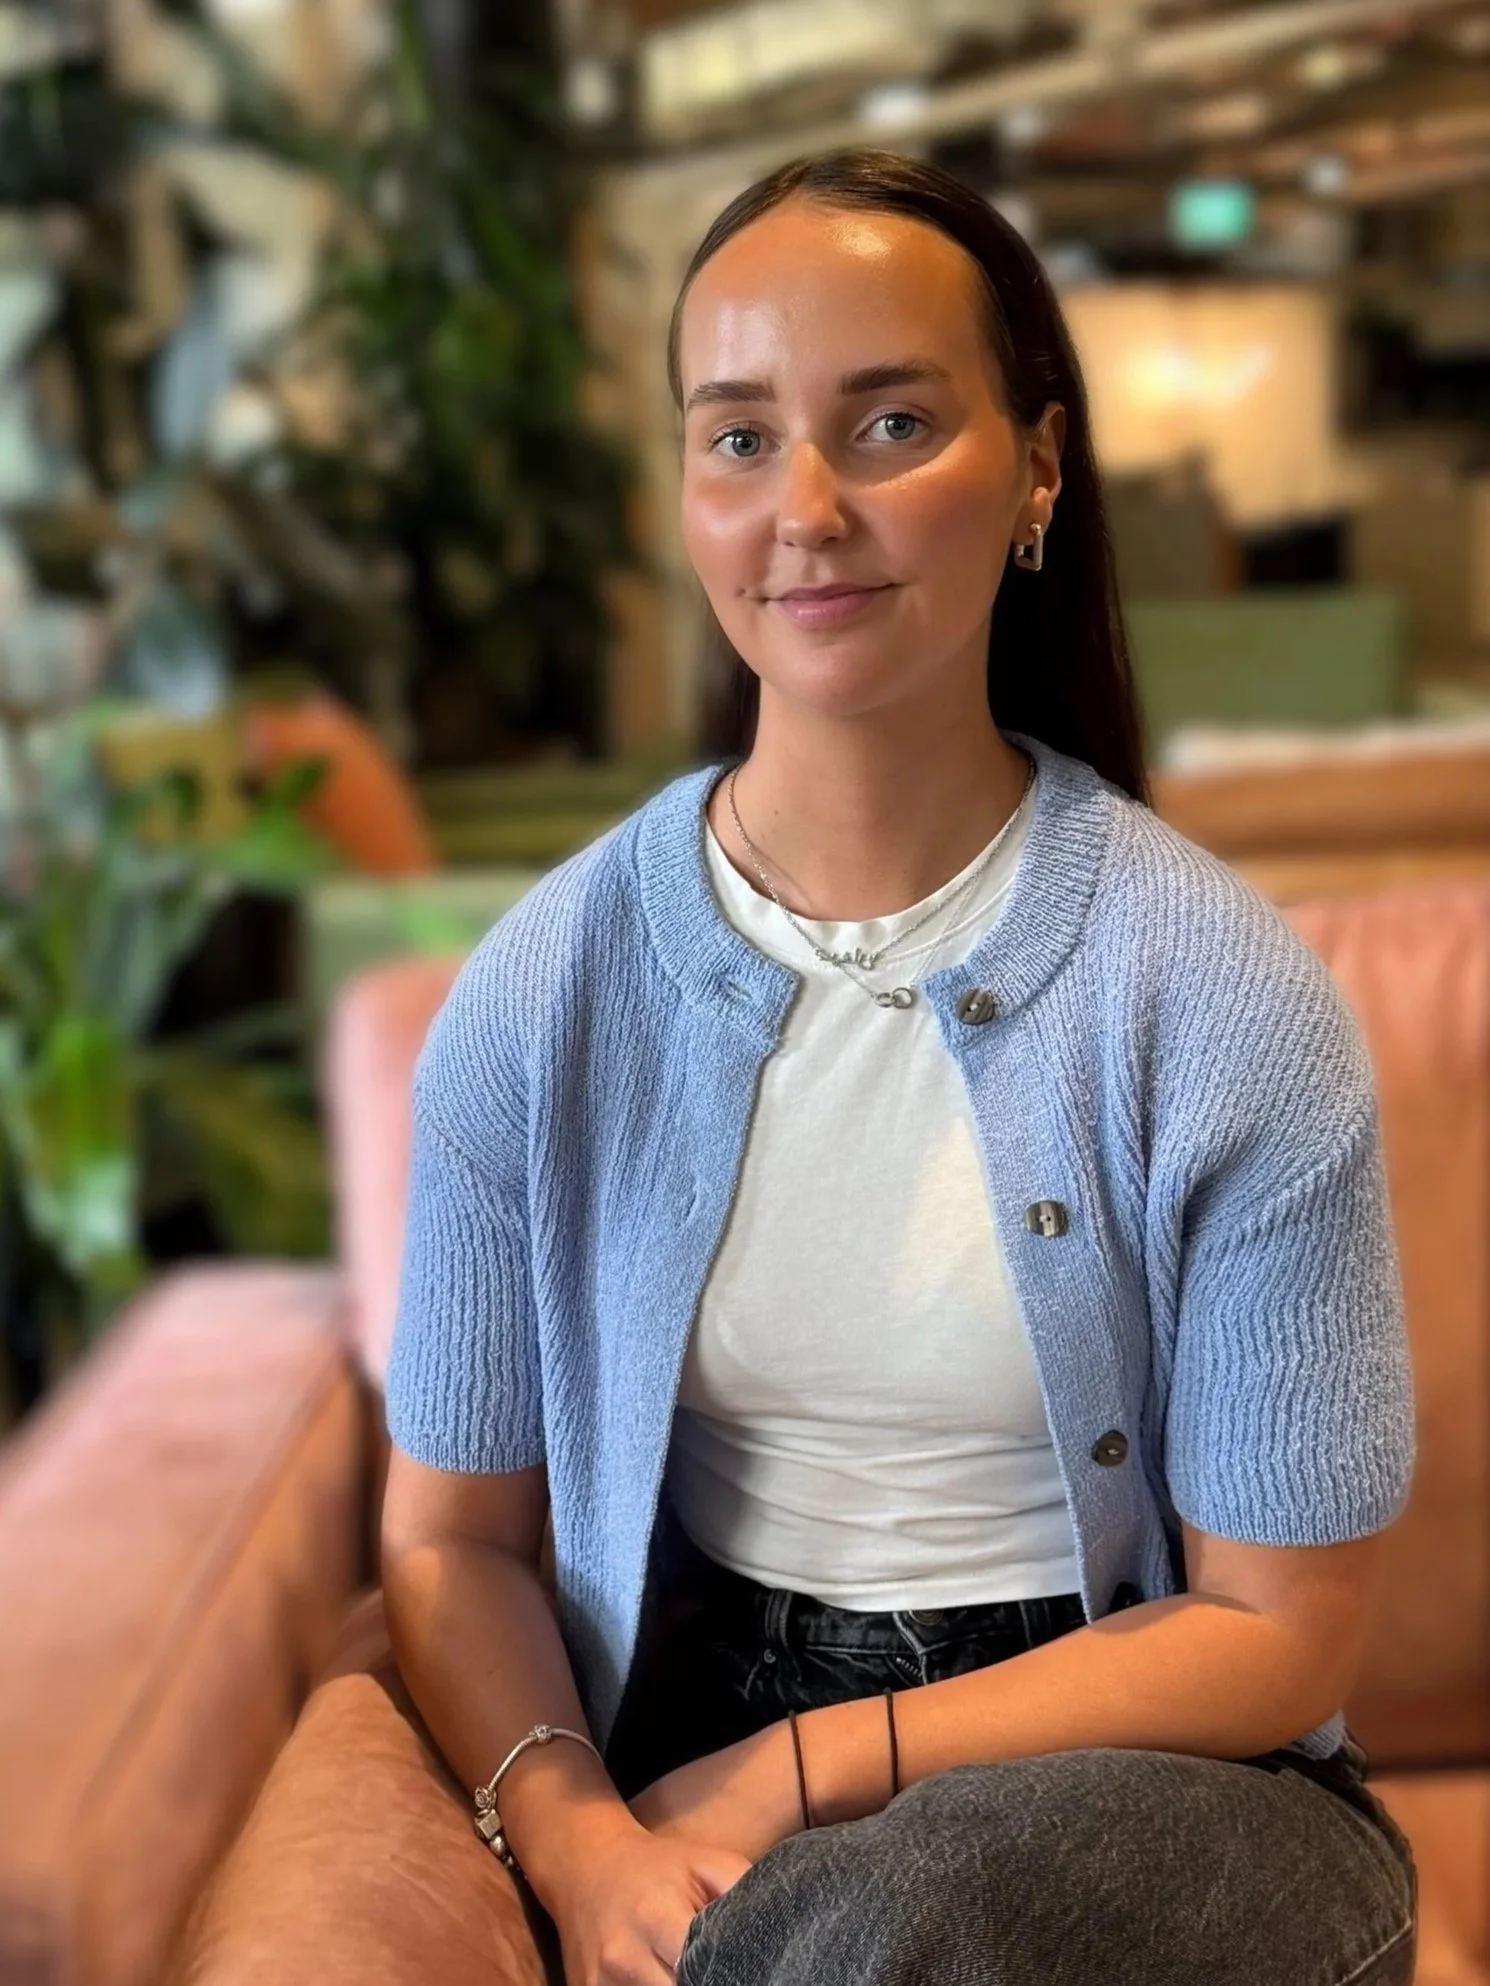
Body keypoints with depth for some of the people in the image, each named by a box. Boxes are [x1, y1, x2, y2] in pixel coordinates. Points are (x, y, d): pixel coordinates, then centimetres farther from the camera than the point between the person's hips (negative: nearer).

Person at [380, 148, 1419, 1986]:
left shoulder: (1222, 1003, -11)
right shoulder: (544, 995, -4)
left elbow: (1273, 1627, -7)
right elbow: (449, 1535, 2)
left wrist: (811, 1771, -13)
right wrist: (573, 1833, -17)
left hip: (1145, 1777, -1)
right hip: (688, 1782, 2)